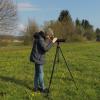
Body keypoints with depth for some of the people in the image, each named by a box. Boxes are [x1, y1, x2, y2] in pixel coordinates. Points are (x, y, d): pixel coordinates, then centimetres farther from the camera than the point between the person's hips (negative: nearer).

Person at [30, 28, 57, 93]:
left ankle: (36, 87, 22)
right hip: (38, 58, -10)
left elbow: (45, 47, 14)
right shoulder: (40, 39, -20)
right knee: (40, 73, -1)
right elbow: (45, 48, -25)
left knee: (37, 73, 14)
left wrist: (50, 41, 2)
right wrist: (52, 42, -20)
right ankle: (42, 88, 9)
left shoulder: (42, 38, 10)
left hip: (37, 58, 10)